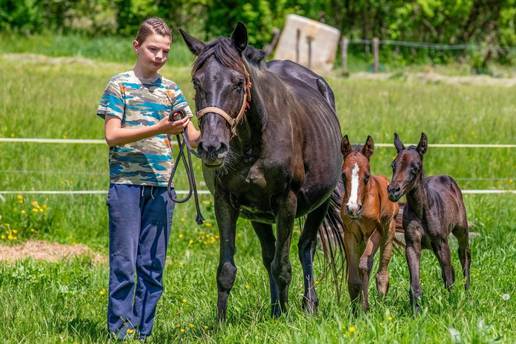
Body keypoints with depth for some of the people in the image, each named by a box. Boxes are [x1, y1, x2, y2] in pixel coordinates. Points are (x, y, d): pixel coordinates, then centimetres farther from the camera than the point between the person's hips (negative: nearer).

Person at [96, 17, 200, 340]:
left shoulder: (171, 90, 12)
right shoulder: (120, 85, -1)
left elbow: (194, 136, 8)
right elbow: (112, 135, -10)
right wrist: (159, 129, -20)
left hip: (160, 186, 4)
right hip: (126, 183, -4)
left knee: (153, 265, 5)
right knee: (124, 261, -5)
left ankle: (143, 332, 11)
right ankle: (120, 330, -1)